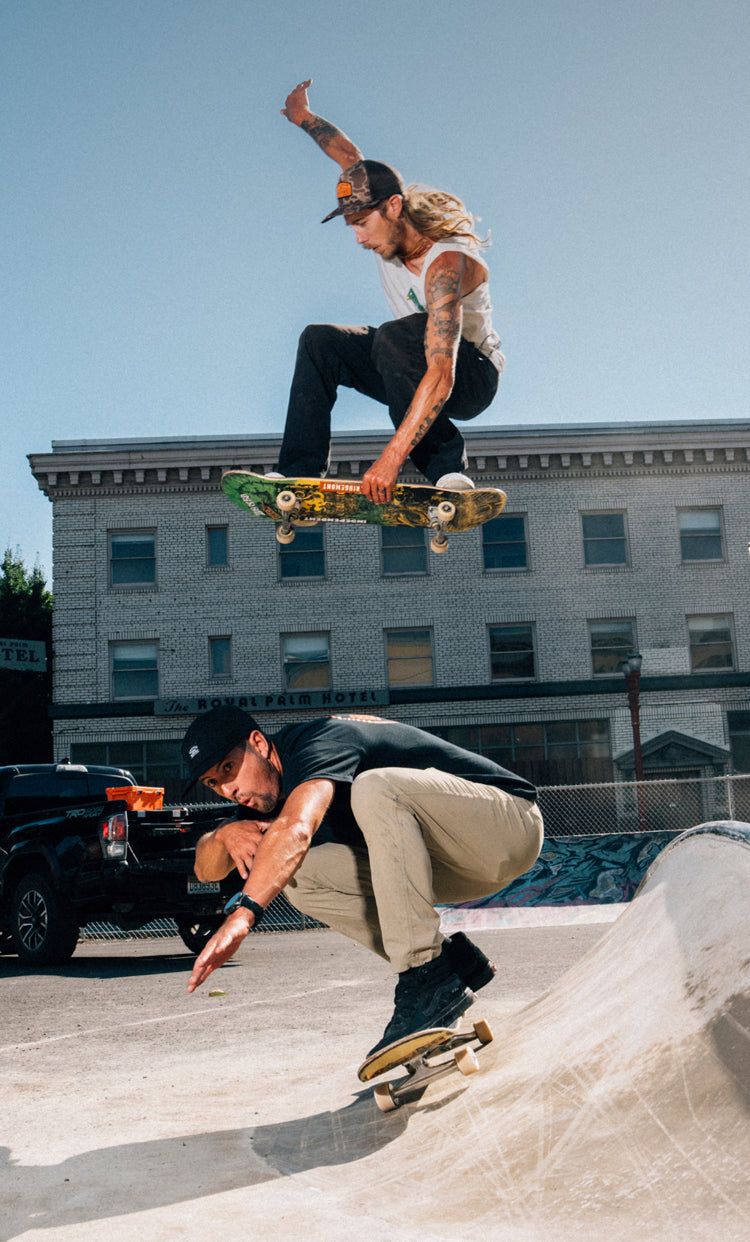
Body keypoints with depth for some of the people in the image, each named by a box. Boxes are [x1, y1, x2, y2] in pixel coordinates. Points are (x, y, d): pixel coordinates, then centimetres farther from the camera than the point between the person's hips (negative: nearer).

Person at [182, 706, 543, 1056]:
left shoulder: (317, 742, -21)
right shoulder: (272, 788, 6)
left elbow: (296, 830, -41)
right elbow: (207, 869, 6)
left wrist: (242, 914, -51)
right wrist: (226, 834, -16)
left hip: (511, 828, -9)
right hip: (456, 870, 9)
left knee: (375, 789, -33)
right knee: (301, 878, -4)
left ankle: (428, 979, -29)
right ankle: (456, 959, -1)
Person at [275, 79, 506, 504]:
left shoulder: (446, 263, -33)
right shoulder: (391, 231, -10)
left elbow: (441, 377, -44)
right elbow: (354, 160, 13)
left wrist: (391, 457, -51)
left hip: (470, 376, -8)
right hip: (416, 367, 8)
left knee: (395, 336, -35)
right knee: (320, 342, -5)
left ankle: (447, 470, -30)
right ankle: (299, 473, -8)